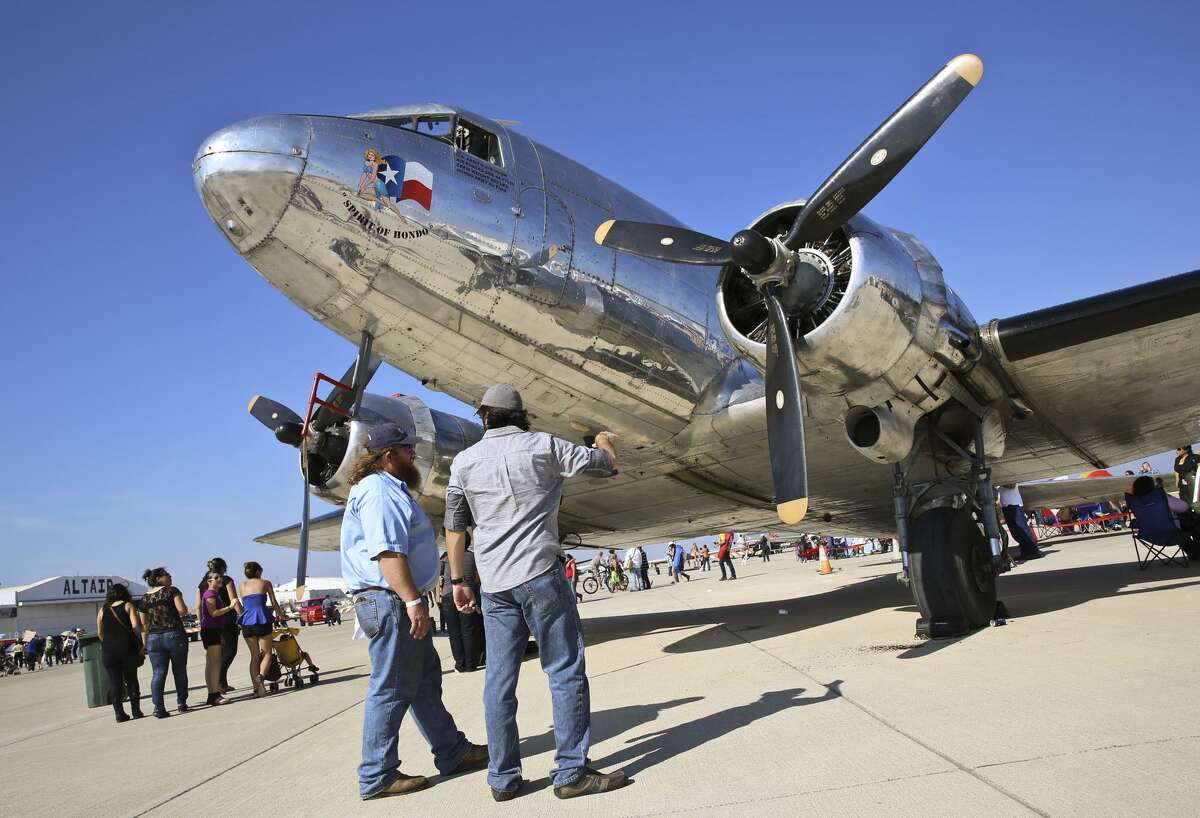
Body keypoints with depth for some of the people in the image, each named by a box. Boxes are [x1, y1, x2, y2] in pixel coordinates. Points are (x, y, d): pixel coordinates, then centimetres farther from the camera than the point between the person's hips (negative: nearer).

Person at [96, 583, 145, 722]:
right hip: (127, 648, -2)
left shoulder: (102, 610, 7)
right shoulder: (128, 606, 0)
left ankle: (119, 713, 3)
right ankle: (136, 711, 8)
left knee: (114, 682, 6)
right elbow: (136, 625, -12)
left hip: (108, 650, 2)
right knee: (131, 680, 9)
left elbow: (99, 633, 6)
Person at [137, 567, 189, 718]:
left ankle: (159, 707, -3)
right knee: (179, 671, 9)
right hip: (174, 635, -3)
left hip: (153, 638, 4)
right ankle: (182, 704, 14)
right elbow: (182, 610, -15)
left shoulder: (144, 598, 9)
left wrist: (145, 643, 15)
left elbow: (144, 624, 10)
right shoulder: (172, 591, -4)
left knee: (158, 673, 4)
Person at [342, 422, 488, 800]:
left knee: (426, 680, 16)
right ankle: (377, 776, 5)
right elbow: (388, 552, -25)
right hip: (389, 602, -11)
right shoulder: (378, 491, -15)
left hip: (401, 602, 11)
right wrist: (413, 601, -28)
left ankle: (452, 752, 25)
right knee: (391, 689, -4)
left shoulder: (391, 489, 20)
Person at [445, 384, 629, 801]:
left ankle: (503, 778, 15)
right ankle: (571, 771, 5)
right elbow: (606, 464, 5)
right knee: (565, 671, 2)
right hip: (538, 574, -5)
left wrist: (458, 581, 18)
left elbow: (454, 527, 10)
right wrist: (605, 441, 27)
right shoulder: (542, 446, -3)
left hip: (494, 584, 5)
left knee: (500, 679, 8)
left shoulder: (464, 461, 8)